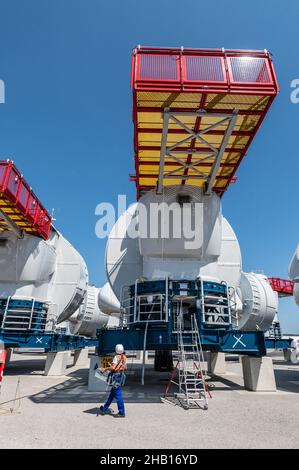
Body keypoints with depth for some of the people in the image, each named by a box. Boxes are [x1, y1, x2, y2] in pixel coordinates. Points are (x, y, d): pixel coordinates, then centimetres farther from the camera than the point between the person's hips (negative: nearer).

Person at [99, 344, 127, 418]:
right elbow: (125, 368, 14)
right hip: (121, 376, 9)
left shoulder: (117, 357, -16)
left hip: (116, 377, -9)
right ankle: (105, 409, 30)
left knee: (118, 395, -1)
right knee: (112, 394, 18)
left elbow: (113, 367, -23)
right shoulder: (124, 357, 7)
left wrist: (105, 369, -10)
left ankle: (121, 413, 5)